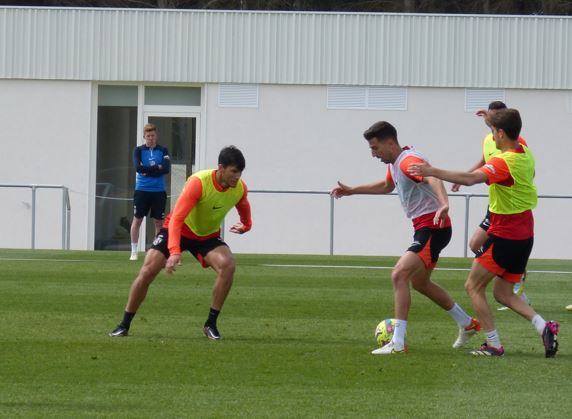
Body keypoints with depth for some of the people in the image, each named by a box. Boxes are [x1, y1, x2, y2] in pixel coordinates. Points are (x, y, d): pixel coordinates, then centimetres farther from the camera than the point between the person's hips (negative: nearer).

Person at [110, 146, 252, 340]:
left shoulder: (240, 188, -16)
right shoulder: (198, 182, -33)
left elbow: (243, 206, 15)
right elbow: (176, 218, -38)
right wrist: (174, 252, -48)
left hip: (208, 236, 3)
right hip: (179, 230, -3)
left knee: (227, 265, -26)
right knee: (148, 270, -15)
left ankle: (211, 324, -15)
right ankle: (124, 325, 2)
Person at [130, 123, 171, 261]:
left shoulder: (163, 151, 5)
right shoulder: (138, 150, 3)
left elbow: (166, 169, -9)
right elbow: (138, 167, -13)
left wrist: (148, 171, -13)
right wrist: (157, 168, -12)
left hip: (159, 191, 1)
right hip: (142, 190, -1)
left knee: (159, 221, 4)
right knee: (137, 220, -1)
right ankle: (134, 252, 3)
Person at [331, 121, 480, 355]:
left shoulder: (409, 161, -19)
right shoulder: (394, 163, 13)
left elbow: (432, 179, -39)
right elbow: (387, 186, 36)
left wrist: (444, 204, -58)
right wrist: (352, 191, 39)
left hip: (433, 228, -11)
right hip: (423, 228, 11)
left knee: (399, 275, -21)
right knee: (419, 283, 25)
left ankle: (398, 342, -23)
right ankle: (467, 324, 39)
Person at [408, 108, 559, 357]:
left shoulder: (504, 162, -22)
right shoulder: (525, 154, 5)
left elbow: (470, 179, -38)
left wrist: (433, 172, -39)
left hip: (504, 236, -9)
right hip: (524, 233, 9)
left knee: (473, 286, 2)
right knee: (502, 294, 15)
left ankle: (494, 345, -2)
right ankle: (543, 326, -3)